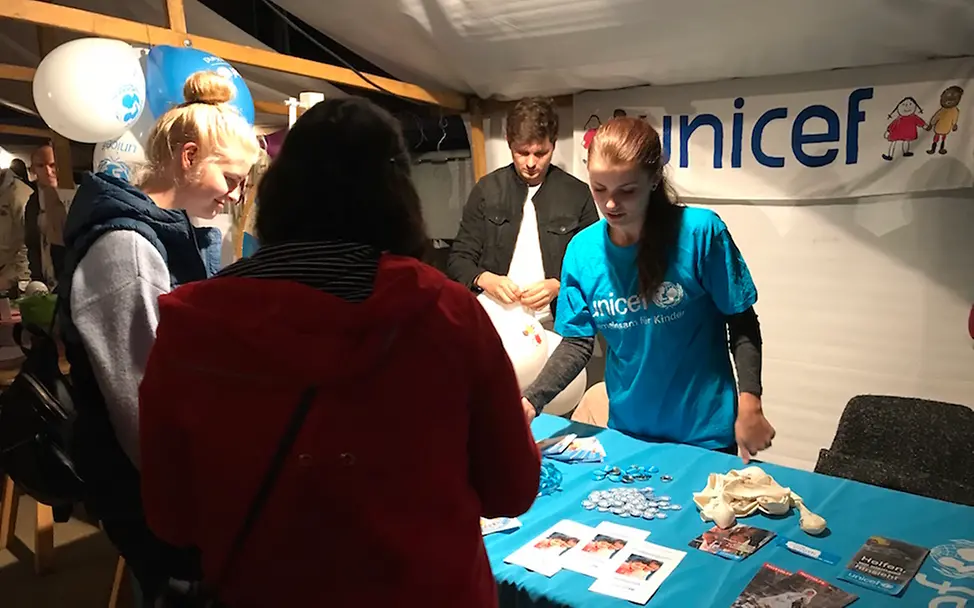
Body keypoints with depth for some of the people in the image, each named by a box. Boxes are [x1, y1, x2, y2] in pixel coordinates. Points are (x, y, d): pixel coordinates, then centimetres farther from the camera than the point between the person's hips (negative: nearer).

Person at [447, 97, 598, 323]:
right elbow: (458, 259, 8)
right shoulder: (487, 190, 6)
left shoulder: (578, 195, 3)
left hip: (554, 323, 0)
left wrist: (559, 286, -11)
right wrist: (483, 279, -12)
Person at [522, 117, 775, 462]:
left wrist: (749, 405, -17)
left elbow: (742, 325, -9)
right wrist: (531, 401, -15)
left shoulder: (701, 232, -18)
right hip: (627, 431, 3)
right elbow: (577, 343, -3)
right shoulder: (582, 250, -8)